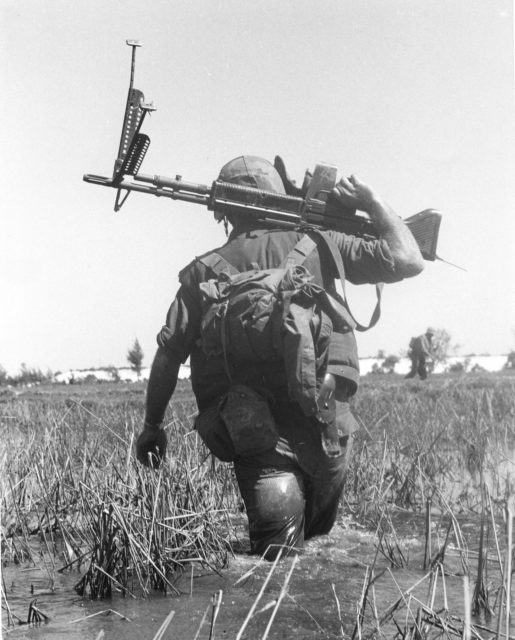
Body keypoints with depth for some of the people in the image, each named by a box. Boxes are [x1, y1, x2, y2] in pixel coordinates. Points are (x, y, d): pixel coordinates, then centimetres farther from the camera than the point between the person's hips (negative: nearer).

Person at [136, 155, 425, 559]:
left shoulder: (204, 271, 10)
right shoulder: (314, 244, 5)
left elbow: (169, 355, 8)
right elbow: (407, 261, 0)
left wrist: (153, 425, 19)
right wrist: (373, 203, 14)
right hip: (323, 420, 0)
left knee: (275, 551, -4)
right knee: (313, 536, 20)